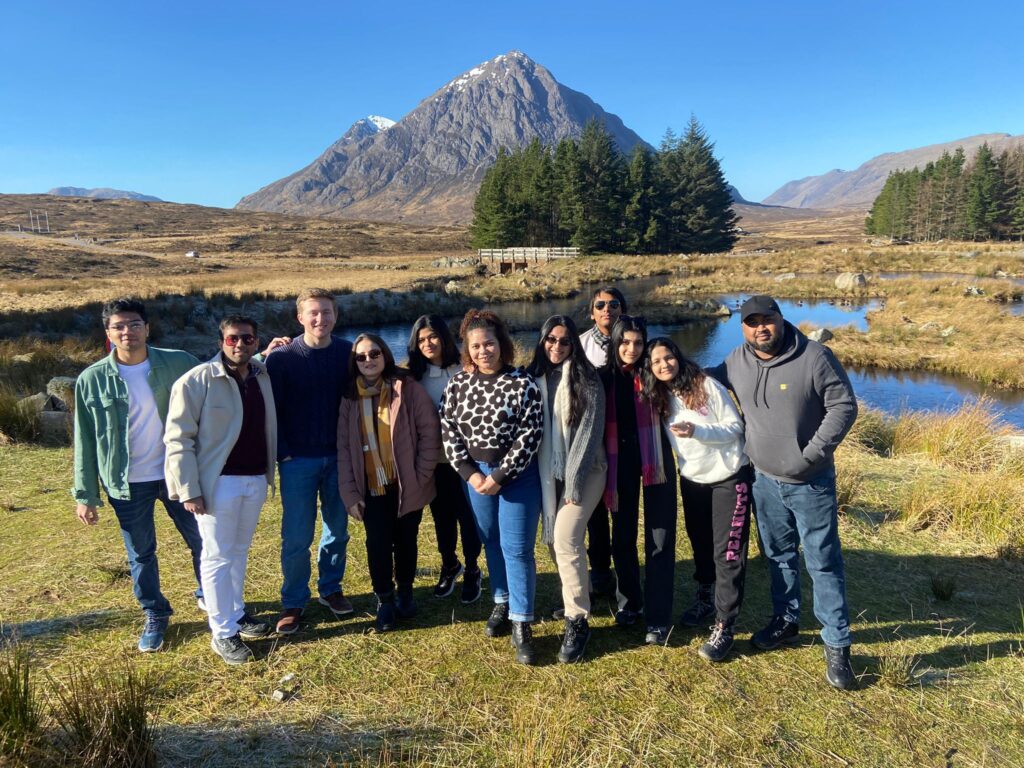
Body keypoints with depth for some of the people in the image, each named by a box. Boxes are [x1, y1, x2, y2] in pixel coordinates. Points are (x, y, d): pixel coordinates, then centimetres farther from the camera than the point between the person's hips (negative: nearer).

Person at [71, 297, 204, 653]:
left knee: (202, 541, 14)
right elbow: (85, 441, -1)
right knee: (141, 555, 14)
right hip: (128, 483, 0)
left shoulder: (179, 363, -8)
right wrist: (85, 495, 0)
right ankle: (155, 617, 35)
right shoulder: (92, 380, -7)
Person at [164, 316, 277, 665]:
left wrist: (269, 472, 6)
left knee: (239, 551, 19)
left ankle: (236, 613, 35)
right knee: (218, 557, 5)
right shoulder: (197, 381, -13)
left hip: (255, 479, 6)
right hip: (218, 481, -5)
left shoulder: (263, 377, 4)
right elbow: (178, 439, -13)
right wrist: (188, 489, -15)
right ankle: (223, 633, 17)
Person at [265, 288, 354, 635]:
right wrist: (282, 453, -10)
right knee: (297, 536, 3)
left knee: (338, 530, 13)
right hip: (298, 460, -2)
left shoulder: (347, 353, -1)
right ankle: (293, 602, 20)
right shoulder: (281, 357, -7)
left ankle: (330, 589, 32)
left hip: (339, 457, 3)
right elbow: (271, 409, -6)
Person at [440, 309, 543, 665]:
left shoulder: (522, 383, -11)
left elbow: (530, 435, -14)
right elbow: (449, 431, 1)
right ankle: (501, 604, 34)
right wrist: (470, 474, -9)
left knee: (517, 548, -3)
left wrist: (499, 476, -16)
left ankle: (521, 625, 7)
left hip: (517, 474, -4)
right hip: (476, 473, 4)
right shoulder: (458, 383, 0)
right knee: (491, 543, 15)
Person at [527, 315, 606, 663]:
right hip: (549, 472, 5)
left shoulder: (586, 378, -8)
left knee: (565, 537, -16)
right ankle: (574, 597, 34)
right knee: (553, 539, 9)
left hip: (585, 470, -5)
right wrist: (540, 475, 3)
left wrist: (575, 481, -17)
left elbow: (589, 430, -13)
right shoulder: (535, 377, 5)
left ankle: (578, 621, -4)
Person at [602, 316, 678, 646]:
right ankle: (629, 601, 32)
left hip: (654, 460, -2)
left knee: (659, 539, 0)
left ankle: (658, 617, 8)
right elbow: (598, 424, 1)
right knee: (623, 537, 12)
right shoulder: (605, 377, -2)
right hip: (621, 462, 2)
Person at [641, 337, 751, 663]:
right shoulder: (658, 400, -2)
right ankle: (705, 598, 41)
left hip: (729, 478, -5)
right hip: (692, 481, 5)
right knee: (700, 545, 19)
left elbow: (735, 427, -15)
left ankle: (724, 627, 5)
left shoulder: (706, 386, -16)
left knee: (727, 553, -3)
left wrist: (696, 431, -26)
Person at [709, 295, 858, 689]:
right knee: (778, 555, 19)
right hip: (764, 479, 5)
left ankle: (837, 645, 15)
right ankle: (786, 620, 37)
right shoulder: (736, 361, -2)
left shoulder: (815, 357, -16)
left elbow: (844, 406, -14)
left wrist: (813, 453, -18)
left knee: (823, 562, 3)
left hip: (811, 482, -4)